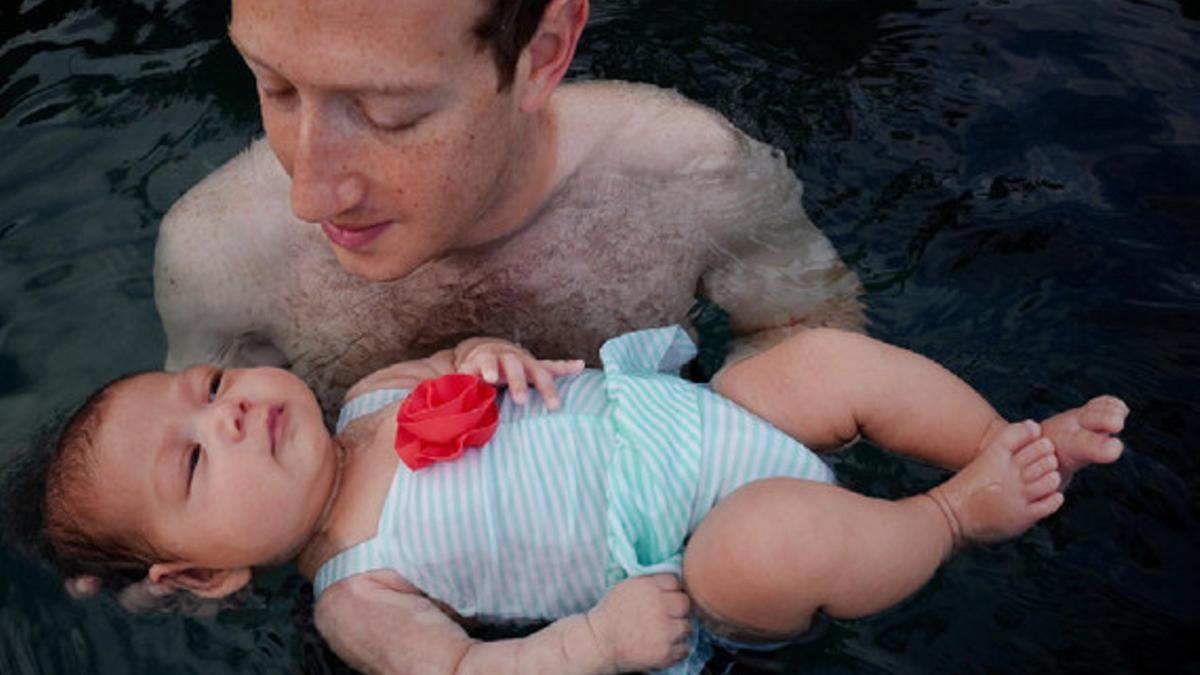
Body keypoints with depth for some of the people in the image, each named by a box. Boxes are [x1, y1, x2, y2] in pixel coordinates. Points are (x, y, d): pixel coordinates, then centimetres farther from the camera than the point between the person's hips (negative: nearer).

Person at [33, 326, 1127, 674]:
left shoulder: (367, 400, 4)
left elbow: (450, 362, 16)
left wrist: (486, 354, -8)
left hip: (686, 416, 7)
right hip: (688, 566, -6)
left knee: (832, 356, -6)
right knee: (772, 543, -35)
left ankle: (1024, 444, 12)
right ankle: (955, 514, -7)